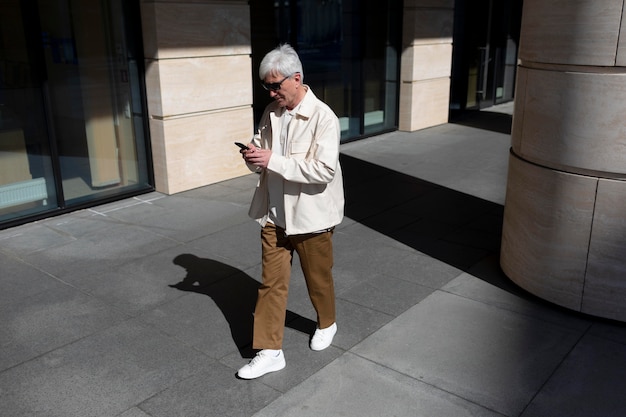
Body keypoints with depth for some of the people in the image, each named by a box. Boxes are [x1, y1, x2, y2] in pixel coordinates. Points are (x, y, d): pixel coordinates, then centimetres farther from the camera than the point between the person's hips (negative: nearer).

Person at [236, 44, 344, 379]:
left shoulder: (323, 117, -17)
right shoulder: (271, 113, 3)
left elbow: (324, 169, -25)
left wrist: (273, 160, -27)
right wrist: (253, 157, -13)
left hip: (311, 216, -5)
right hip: (274, 214, 5)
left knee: (318, 279, 16)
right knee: (271, 283, 8)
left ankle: (326, 324, 44)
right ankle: (270, 351, 19)